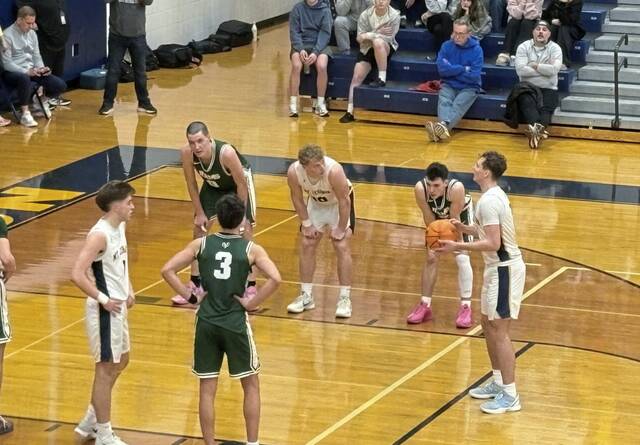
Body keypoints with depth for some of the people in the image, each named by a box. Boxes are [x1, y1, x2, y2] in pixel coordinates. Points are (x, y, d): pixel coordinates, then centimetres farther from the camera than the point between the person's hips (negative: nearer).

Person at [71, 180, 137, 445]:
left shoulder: (120, 227, 6)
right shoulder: (100, 235, -22)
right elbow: (77, 274, -29)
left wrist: (128, 290, 10)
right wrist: (103, 299, -22)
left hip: (118, 306, 10)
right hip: (105, 310, -10)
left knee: (120, 362, 20)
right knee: (107, 369, 0)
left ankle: (90, 423, 32)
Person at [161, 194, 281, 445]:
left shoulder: (201, 245, 0)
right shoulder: (251, 249, -6)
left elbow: (167, 270, -4)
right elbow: (275, 279, -20)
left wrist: (190, 296, 2)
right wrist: (253, 302, -8)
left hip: (206, 323, 2)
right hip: (235, 324, -2)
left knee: (207, 390, 9)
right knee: (251, 386, 15)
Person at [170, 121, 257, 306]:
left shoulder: (226, 152, -42)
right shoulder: (186, 153, -30)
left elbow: (241, 184, -27)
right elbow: (191, 184, -12)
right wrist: (200, 213, -9)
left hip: (239, 183, -4)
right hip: (213, 184, 4)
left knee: (245, 230, -8)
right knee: (199, 228, 3)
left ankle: (250, 286, 2)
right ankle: (194, 284, 15)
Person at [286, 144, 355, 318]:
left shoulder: (334, 170, -40)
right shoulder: (293, 172, -30)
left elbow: (344, 201, -28)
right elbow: (297, 198, -10)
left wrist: (340, 230, -20)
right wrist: (307, 223, -8)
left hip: (340, 204, -4)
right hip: (315, 203, 4)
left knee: (342, 247, -11)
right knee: (307, 245, 2)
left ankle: (345, 299, -5)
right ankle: (306, 297, 13)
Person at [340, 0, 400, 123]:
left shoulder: (394, 16, -15)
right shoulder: (365, 15, -9)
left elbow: (389, 38, -20)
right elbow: (359, 38, -11)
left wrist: (369, 35, -23)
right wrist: (378, 33, -23)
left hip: (387, 49, -3)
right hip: (367, 49, 3)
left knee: (378, 42, -38)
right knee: (357, 77, -14)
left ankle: (382, 78, -25)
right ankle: (350, 112, -14)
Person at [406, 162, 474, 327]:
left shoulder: (456, 188, -44)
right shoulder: (420, 188, -36)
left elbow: (454, 219, -30)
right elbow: (429, 219, -23)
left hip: (460, 213, -3)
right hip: (438, 216, 3)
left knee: (462, 258, -12)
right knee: (431, 258, 3)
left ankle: (465, 307, -5)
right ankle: (425, 306, 14)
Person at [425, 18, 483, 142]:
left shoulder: (476, 50, -5)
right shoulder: (446, 46, 3)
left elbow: (473, 76, -12)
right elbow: (442, 69, -9)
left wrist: (451, 70, -5)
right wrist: (463, 69, -10)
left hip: (469, 87, -2)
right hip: (449, 85, 2)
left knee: (458, 105, -32)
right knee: (444, 102, -30)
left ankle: (443, 125, -58)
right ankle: (443, 129, -56)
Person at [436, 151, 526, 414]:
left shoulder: (489, 201, -21)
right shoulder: (494, 196, 11)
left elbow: (493, 243, -26)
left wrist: (458, 246, -23)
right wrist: (465, 229, 11)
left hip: (504, 269, -11)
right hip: (498, 267, 11)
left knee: (499, 330, -7)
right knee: (488, 324, 18)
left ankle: (510, 396, -4)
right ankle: (498, 383, 28)